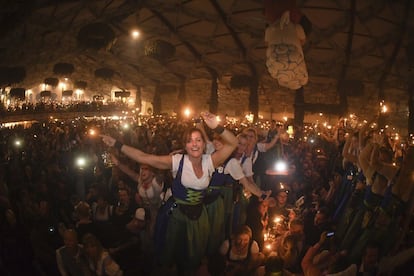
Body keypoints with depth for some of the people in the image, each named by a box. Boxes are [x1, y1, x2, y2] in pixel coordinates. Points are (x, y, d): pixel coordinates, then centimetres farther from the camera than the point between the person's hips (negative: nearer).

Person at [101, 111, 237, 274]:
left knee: (195, 256, 21)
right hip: (177, 213, -2)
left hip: (198, 214, 3)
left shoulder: (210, 161, -11)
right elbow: (144, 158, -22)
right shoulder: (177, 161, -18)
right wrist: (117, 145, -26)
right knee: (172, 254, 17)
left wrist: (217, 127, -32)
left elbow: (233, 143, -16)